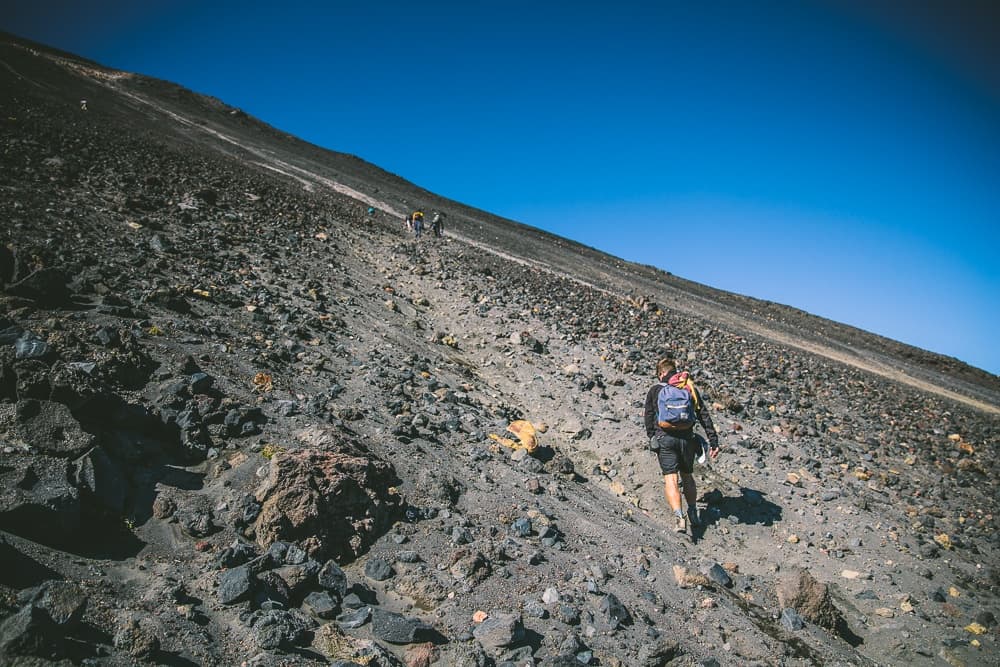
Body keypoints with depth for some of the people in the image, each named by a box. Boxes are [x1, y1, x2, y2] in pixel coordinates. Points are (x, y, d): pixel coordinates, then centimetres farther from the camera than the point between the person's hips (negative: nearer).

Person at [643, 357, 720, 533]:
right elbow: (704, 416, 4)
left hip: (665, 438, -3)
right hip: (687, 438, 3)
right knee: (687, 475, 21)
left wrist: (652, 438, 19)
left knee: (670, 479, -4)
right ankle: (693, 513, 27)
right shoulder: (690, 388, 9)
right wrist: (713, 441, 5)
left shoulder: (654, 390, 4)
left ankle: (679, 516, -21)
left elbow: (648, 418, 6)